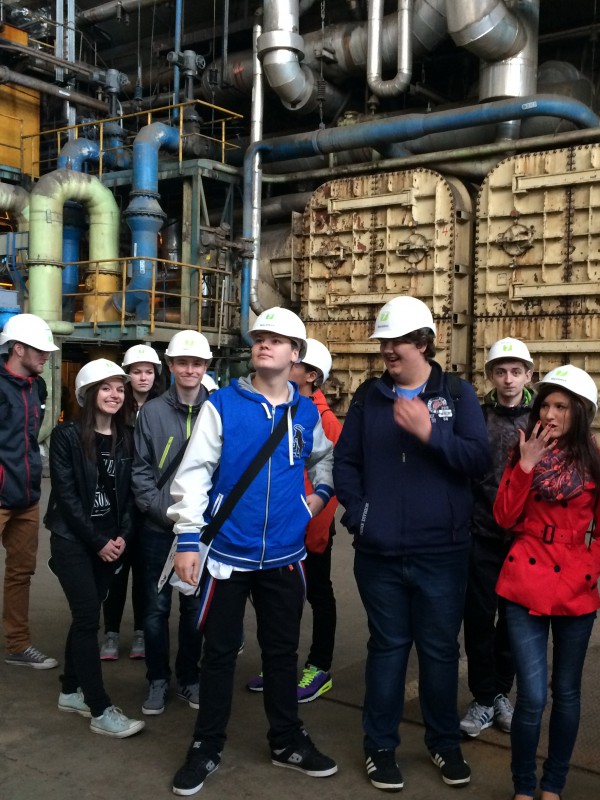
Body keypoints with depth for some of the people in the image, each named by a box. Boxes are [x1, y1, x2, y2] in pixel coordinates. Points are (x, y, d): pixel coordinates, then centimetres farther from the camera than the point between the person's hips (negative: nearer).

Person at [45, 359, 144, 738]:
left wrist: (122, 536, -7)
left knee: (85, 616, 12)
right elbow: (65, 494, -12)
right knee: (89, 618, -7)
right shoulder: (67, 436, -9)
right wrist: (97, 541, -14)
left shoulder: (127, 437, 4)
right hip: (73, 540, -5)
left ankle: (71, 691, 27)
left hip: (110, 542, 5)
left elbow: (129, 492, 6)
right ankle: (101, 711, -2)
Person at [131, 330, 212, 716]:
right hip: (159, 528, 0)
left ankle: (188, 678, 27)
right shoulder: (152, 412, -1)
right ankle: (158, 680, 22)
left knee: (195, 606, 11)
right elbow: (141, 470, -1)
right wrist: (166, 511, -10)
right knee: (157, 607, 7)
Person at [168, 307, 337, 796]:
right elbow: (194, 473, -10)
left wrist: (321, 494, 7)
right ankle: (207, 747, 24)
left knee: (282, 650, 15)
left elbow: (324, 458, 25)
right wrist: (188, 538, -15)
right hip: (228, 552, -3)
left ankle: (287, 741, 32)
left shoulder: (307, 412, 5)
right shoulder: (223, 404, -7)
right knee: (220, 651, 8)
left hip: (285, 555, 3)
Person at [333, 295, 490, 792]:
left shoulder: (457, 393, 0)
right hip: (379, 552, 1)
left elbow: (479, 460, -10)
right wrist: (357, 512, -7)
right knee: (387, 647, 11)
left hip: (441, 552, -1)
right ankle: (381, 746, 24)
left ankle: (445, 742, 30)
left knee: (440, 648, 11)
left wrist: (430, 433, -23)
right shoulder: (369, 396, 6)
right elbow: (345, 462, 6)